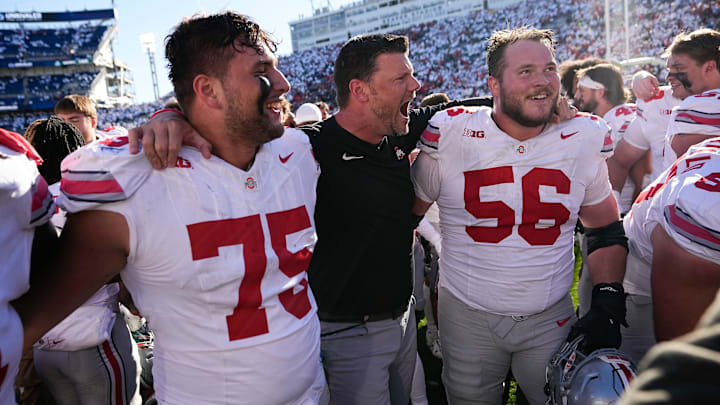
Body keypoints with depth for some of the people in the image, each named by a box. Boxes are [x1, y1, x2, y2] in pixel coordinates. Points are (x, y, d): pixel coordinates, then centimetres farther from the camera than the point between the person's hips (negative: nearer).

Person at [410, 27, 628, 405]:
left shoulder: (584, 140, -3)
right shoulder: (449, 135, -11)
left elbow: (606, 231, 7)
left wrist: (608, 306, -2)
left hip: (552, 318, 1)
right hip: (467, 316, -1)